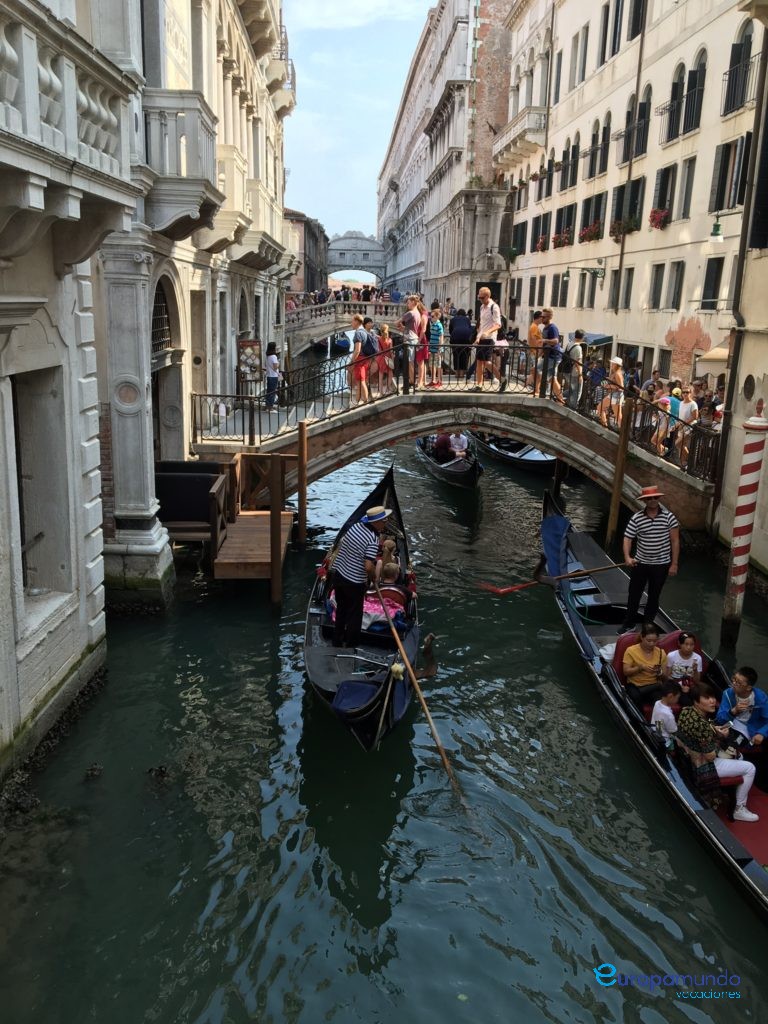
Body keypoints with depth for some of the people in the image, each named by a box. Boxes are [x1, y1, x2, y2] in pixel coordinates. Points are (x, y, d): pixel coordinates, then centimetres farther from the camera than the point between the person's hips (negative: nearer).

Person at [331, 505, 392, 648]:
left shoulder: (355, 526, -1)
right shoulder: (373, 540, -23)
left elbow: (340, 545, 10)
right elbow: (369, 567, -29)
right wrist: (374, 578, -10)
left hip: (338, 575, 7)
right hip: (354, 583, -7)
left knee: (341, 610, 23)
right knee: (354, 615, 11)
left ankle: (337, 642, 36)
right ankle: (350, 646, 22)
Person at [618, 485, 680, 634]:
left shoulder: (668, 516, -10)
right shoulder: (636, 518, -8)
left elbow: (675, 541, -6)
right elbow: (627, 538, -9)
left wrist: (674, 564, -7)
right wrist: (627, 557, -26)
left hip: (661, 564, -1)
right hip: (640, 563, 1)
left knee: (654, 596, 12)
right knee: (634, 594, 11)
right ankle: (629, 624, 27)